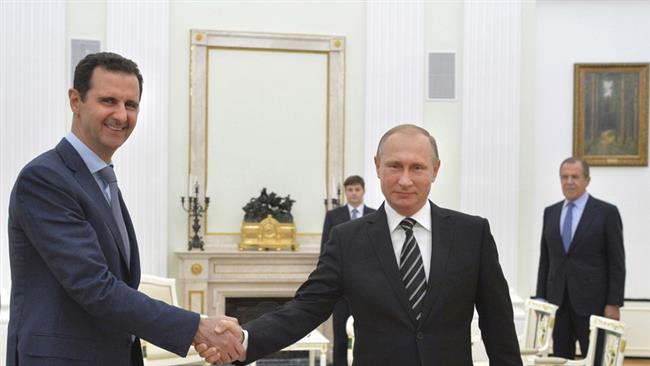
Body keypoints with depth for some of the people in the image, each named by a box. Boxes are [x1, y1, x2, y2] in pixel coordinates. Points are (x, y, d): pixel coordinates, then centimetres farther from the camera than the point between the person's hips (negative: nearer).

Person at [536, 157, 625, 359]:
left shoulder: (607, 212, -3)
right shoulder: (550, 212, 11)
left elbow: (617, 263, -4)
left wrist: (614, 303, -9)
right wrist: (541, 298, 8)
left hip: (591, 301, -4)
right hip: (557, 300, 4)